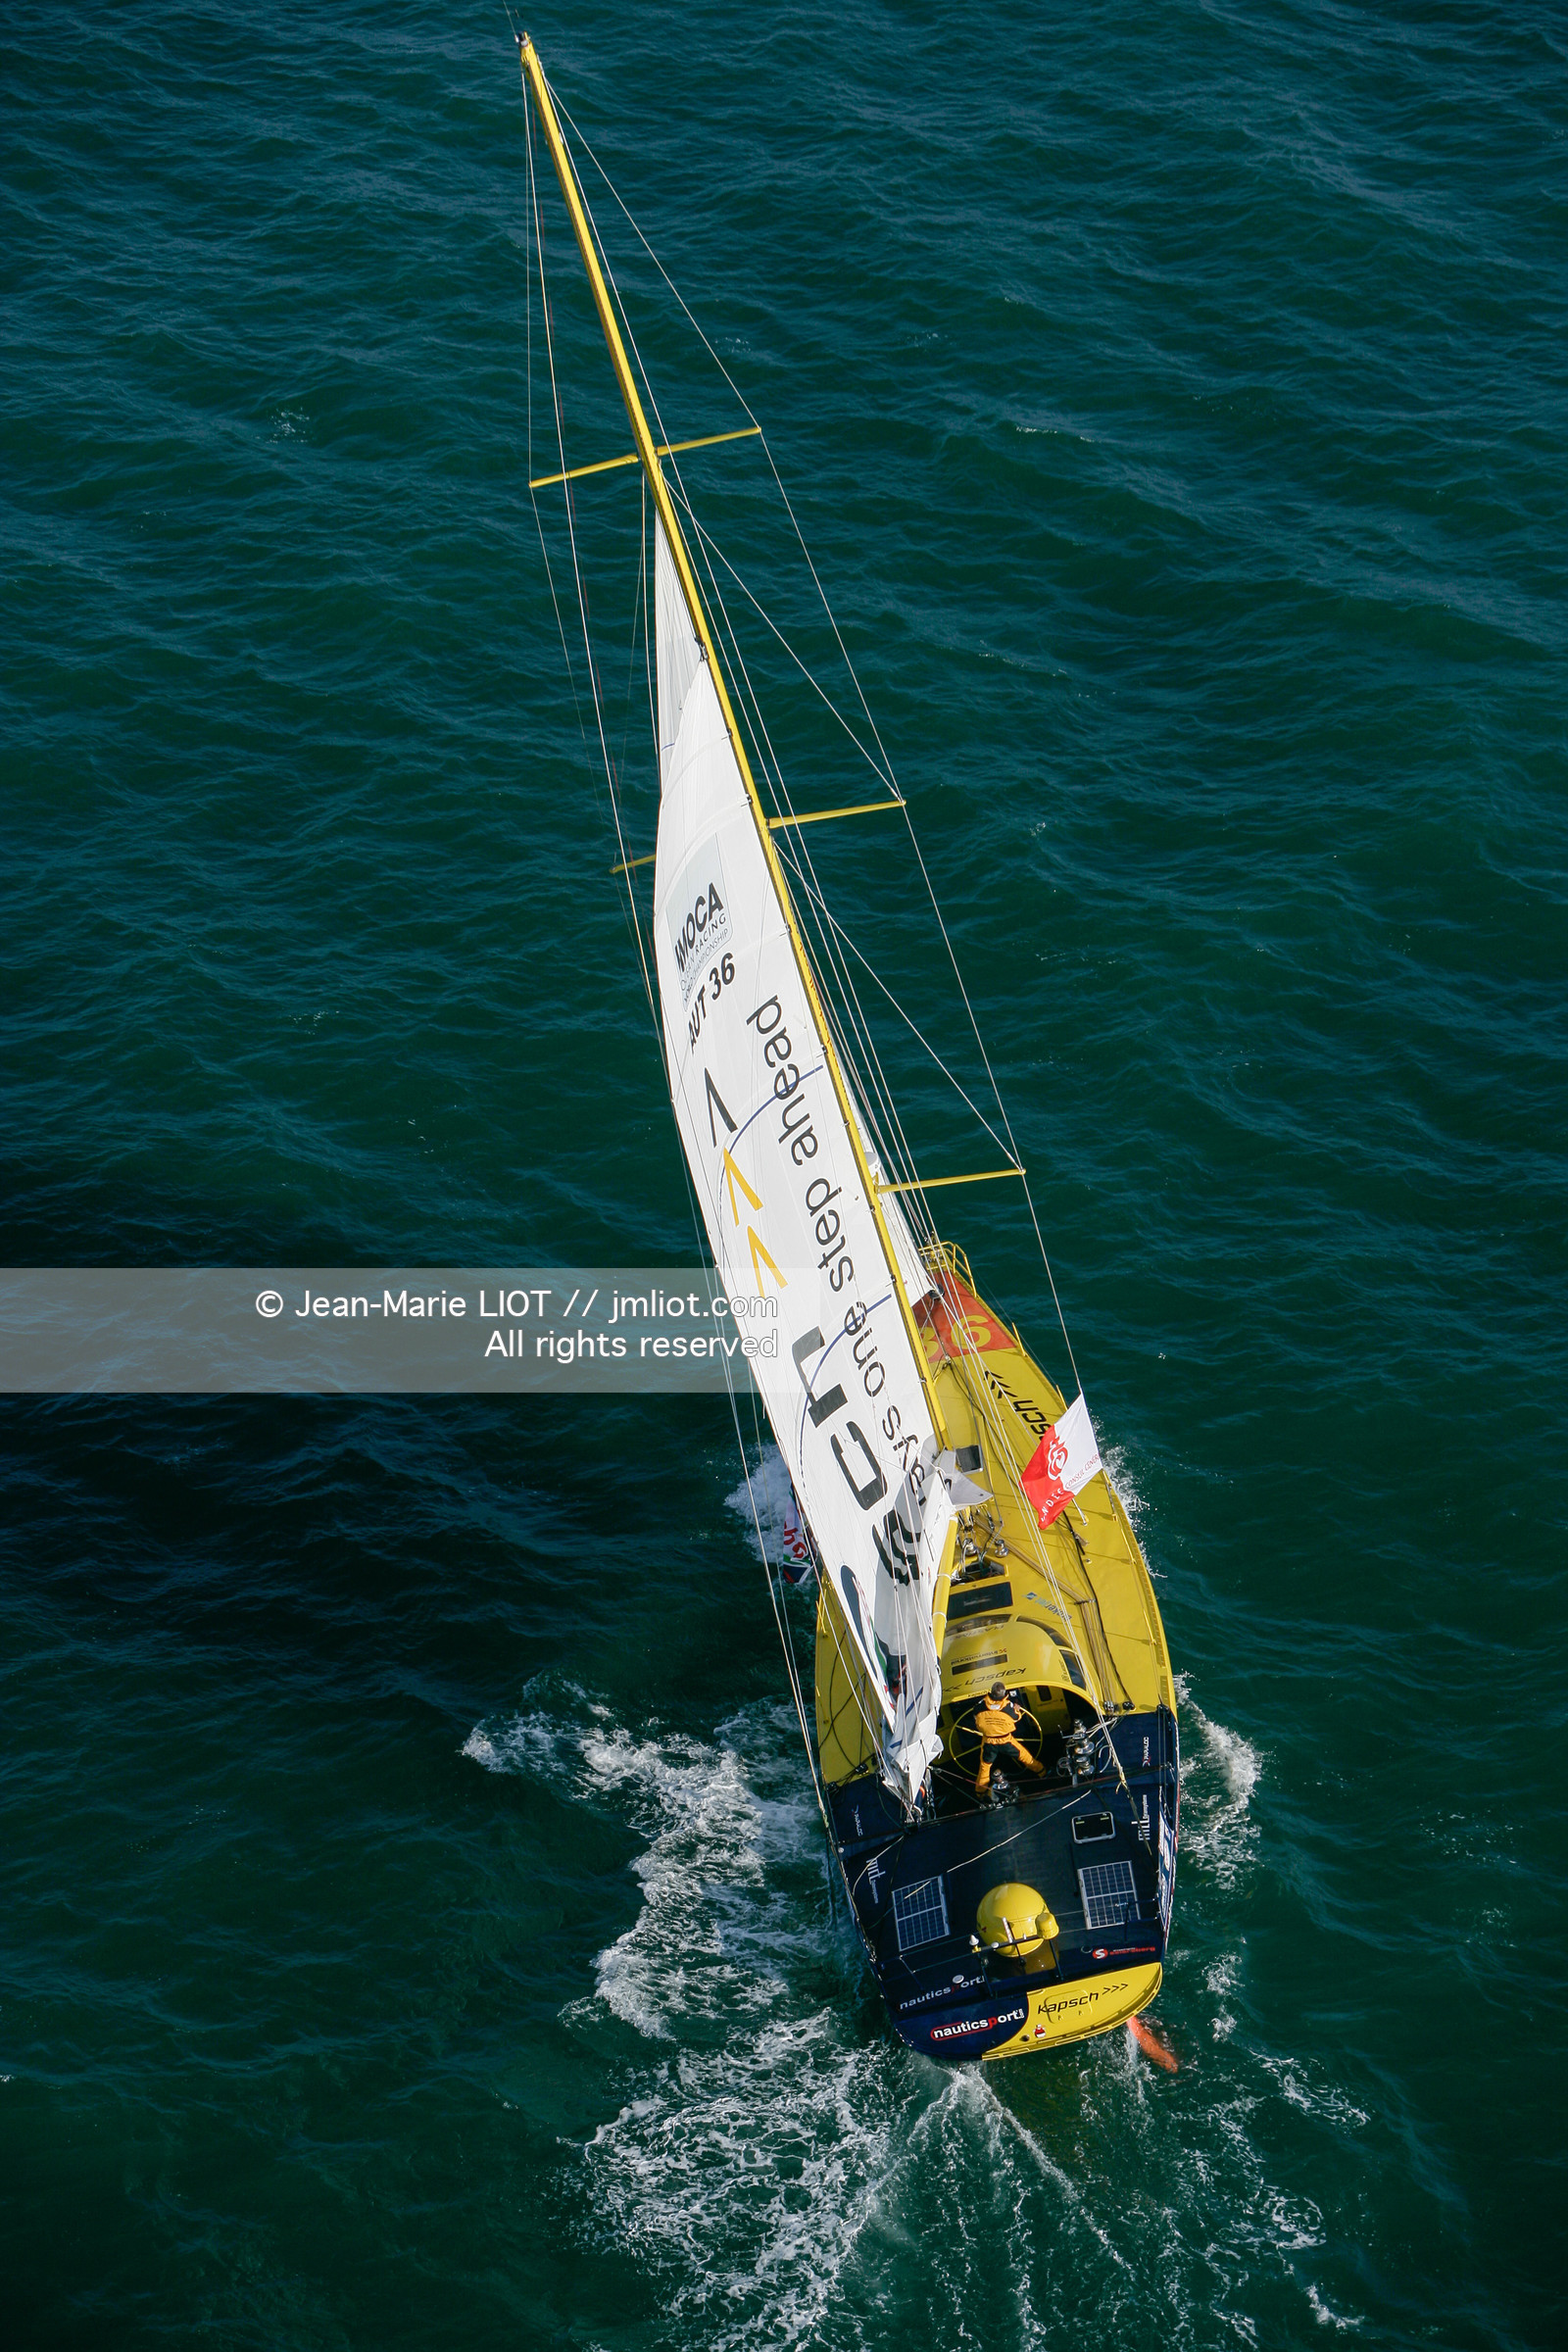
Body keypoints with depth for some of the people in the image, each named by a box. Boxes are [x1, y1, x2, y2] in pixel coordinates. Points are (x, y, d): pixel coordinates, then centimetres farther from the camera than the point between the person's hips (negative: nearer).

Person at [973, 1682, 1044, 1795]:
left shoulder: (981, 1706, -20)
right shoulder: (1008, 1706, -22)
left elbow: (977, 1723, -3)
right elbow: (1016, 1717, -2)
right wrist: (1017, 1709, 20)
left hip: (988, 1742, 1)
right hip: (1006, 1741, -1)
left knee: (985, 1765, 19)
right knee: (1022, 1753, 23)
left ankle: (980, 1791, 29)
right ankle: (1039, 1770, 41)